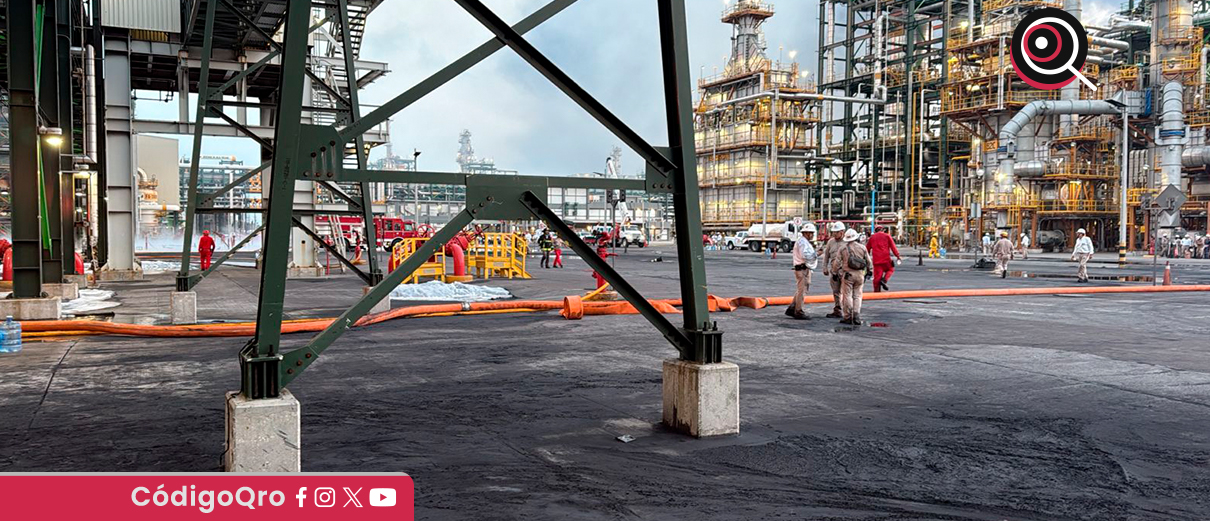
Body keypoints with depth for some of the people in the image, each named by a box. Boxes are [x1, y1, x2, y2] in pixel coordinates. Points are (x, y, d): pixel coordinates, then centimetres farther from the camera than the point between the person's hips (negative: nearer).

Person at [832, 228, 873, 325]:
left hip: (847, 274, -3)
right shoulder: (862, 247, 6)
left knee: (847, 296, 2)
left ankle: (848, 318, 3)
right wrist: (868, 272, 25)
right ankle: (856, 317, 0)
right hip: (860, 275, 3)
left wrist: (834, 273, 7)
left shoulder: (842, 247, -2)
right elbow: (869, 262, 11)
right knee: (857, 296, 8)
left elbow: (837, 262, -3)